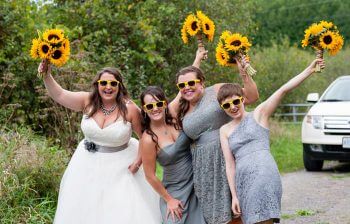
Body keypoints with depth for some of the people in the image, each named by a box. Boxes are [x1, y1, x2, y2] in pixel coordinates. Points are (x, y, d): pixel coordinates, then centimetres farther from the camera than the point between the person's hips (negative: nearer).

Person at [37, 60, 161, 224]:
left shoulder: (129, 109, -14)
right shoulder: (88, 101, -6)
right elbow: (59, 95, -11)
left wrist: (139, 160, -12)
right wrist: (47, 75, -25)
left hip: (120, 168, -3)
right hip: (88, 164, 3)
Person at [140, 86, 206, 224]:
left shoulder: (175, 122, -8)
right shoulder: (149, 139, -20)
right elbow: (150, 176, -12)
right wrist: (168, 199, -5)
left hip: (196, 183, 4)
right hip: (175, 191, -4)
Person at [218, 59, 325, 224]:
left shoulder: (258, 114, 9)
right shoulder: (225, 131, 17)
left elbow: (284, 90, -1)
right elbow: (230, 164, 12)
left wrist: (309, 70, -9)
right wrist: (234, 195, 4)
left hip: (264, 174, -4)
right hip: (242, 180, 4)